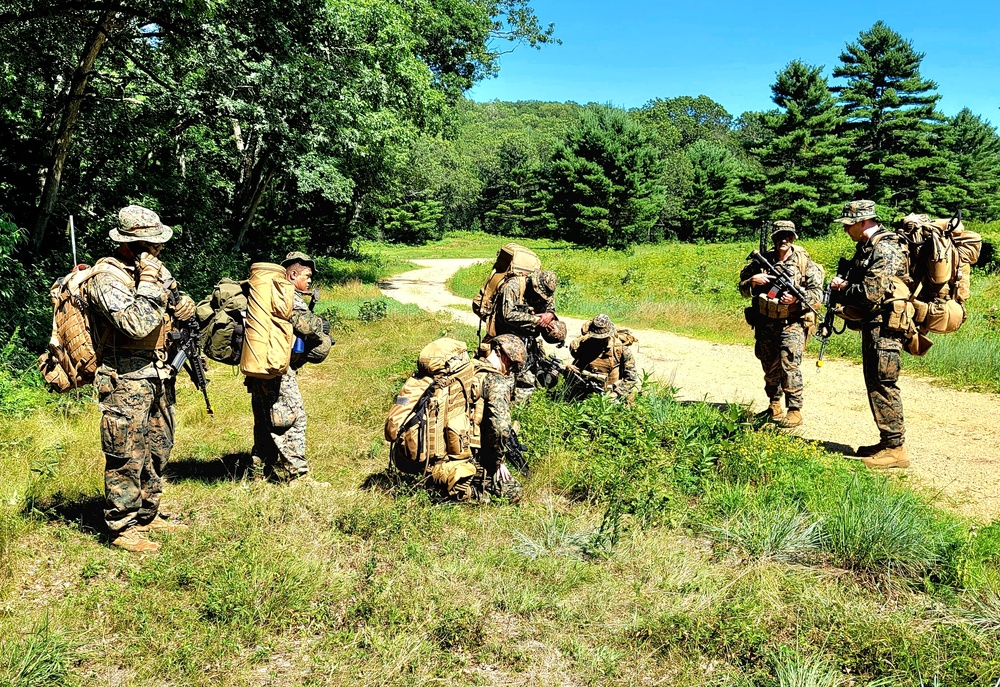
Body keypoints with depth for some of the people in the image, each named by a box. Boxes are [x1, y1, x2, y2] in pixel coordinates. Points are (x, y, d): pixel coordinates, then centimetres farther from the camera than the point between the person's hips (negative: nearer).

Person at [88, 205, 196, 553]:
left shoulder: (155, 268, 8)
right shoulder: (107, 277, -17)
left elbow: (175, 298, 23)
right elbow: (138, 324, -28)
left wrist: (184, 303, -1)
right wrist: (148, 281, -23)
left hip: (159, 377, 9)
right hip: (126, 381, -9)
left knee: (157, 450, 17)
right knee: (127, 457, -1)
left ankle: (147, 515, 31)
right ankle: (123, 529, 11)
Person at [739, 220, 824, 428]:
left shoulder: (804, 262, -4)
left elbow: (817, 293, -7)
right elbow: (743, 289, 9)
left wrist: (796, 297, -24)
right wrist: (752, 281, -13)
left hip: (792, 322, -4)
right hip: (765, 323, 4)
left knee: (789, 364, -17)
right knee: (769, 366, 14)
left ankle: (794, 411, -10)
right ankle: (774, 405, 33)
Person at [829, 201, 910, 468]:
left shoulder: (885, 249, -16)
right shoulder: (865, 248, 16)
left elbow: (871, 293, -24)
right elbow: (859, 285, 23)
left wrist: (842, 289, -8)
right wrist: (843, 286, 1)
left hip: (885, 326, -10)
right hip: (873, 325, 10)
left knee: (884, 385, -9)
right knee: (875, 384, 14)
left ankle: (895, 448, -4)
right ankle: (887, 442, 23)